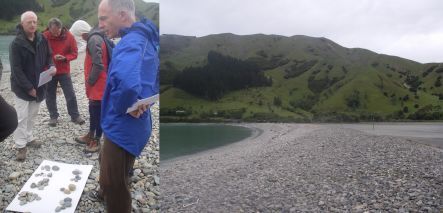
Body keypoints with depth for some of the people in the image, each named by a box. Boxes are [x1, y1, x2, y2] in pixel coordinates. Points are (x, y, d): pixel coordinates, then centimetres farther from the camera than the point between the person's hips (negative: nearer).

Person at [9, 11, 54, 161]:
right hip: (22, 87, -6)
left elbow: (48, 56, 15)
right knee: (21, 117, -3)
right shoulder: (17, 43, -16)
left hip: (39, 85, 6)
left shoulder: (42, 40, 1)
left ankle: (28, 138, 32)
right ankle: (20, 145, 6)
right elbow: (16, 69, -18)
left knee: (32, 115, 17)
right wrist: (28, 87, -20)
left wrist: (51, 67, -8)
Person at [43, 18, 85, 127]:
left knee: (70, 94, 3)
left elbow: (74, 53, -3)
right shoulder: (44, 37, -9)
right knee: (50, 95, 8)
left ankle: (75, 116, 14)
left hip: (64, 71, 0)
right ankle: (53, 116, 22)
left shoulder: (69, 36, -7)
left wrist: (64, 58, -21)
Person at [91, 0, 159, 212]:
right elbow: (153, 78, 20)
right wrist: (144, 100, 3)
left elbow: (126, 81, -45)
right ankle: (106, 193, 57)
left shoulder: (130, 43, -25)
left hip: (123, 126, -10)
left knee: (114, 185, 7)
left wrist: (123, 107, -25)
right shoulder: (145, 40, 7)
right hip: (131, 124, 10)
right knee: (107, 162, 33)